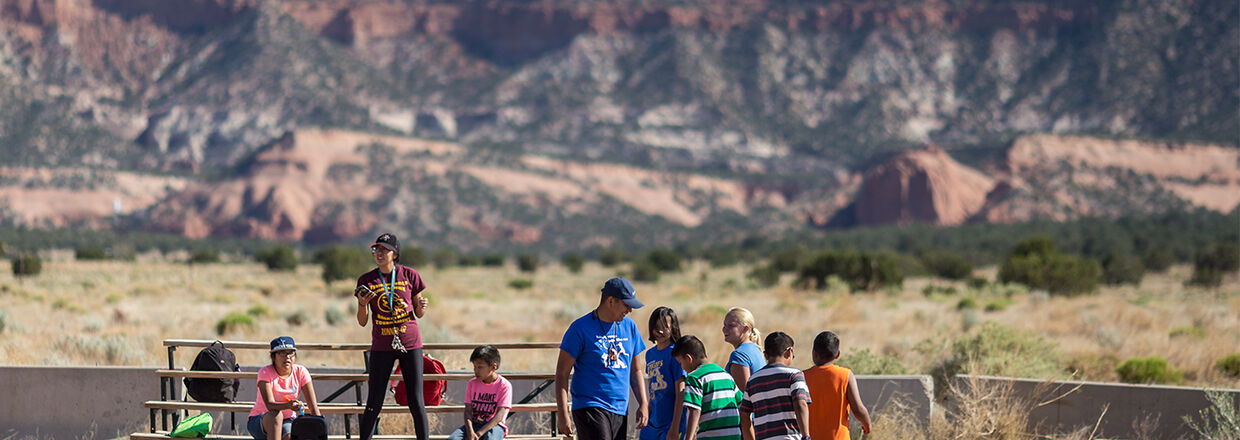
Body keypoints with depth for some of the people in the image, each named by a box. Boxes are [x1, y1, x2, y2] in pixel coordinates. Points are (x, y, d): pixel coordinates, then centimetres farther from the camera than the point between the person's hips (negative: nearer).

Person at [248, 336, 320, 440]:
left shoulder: (301, 372, -7)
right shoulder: (265, 372, -16)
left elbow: (313, 408, -8)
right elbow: (269, 404, -30)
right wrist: (289, 405, -50)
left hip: (287, 421, 2)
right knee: (276, 414, -38)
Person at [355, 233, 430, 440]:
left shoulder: (409, 275, 1)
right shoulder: (366, 280, 2)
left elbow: (419, 314, 9)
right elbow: (362, 322, 4)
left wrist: (422, 307, -14)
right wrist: (363, 304, -15)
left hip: (410, 345, 0)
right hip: (381, 347, 0)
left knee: (415, 401, -1)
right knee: (374, 403, -1)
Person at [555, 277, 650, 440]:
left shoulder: (629, 327, 13)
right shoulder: (581, 328, -6)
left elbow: (636, 371, 21)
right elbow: (562, 373, -6)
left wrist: (643, 404, 9)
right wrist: (562, 414, -12)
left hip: (620, 412, 6)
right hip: (589, 407, -6)